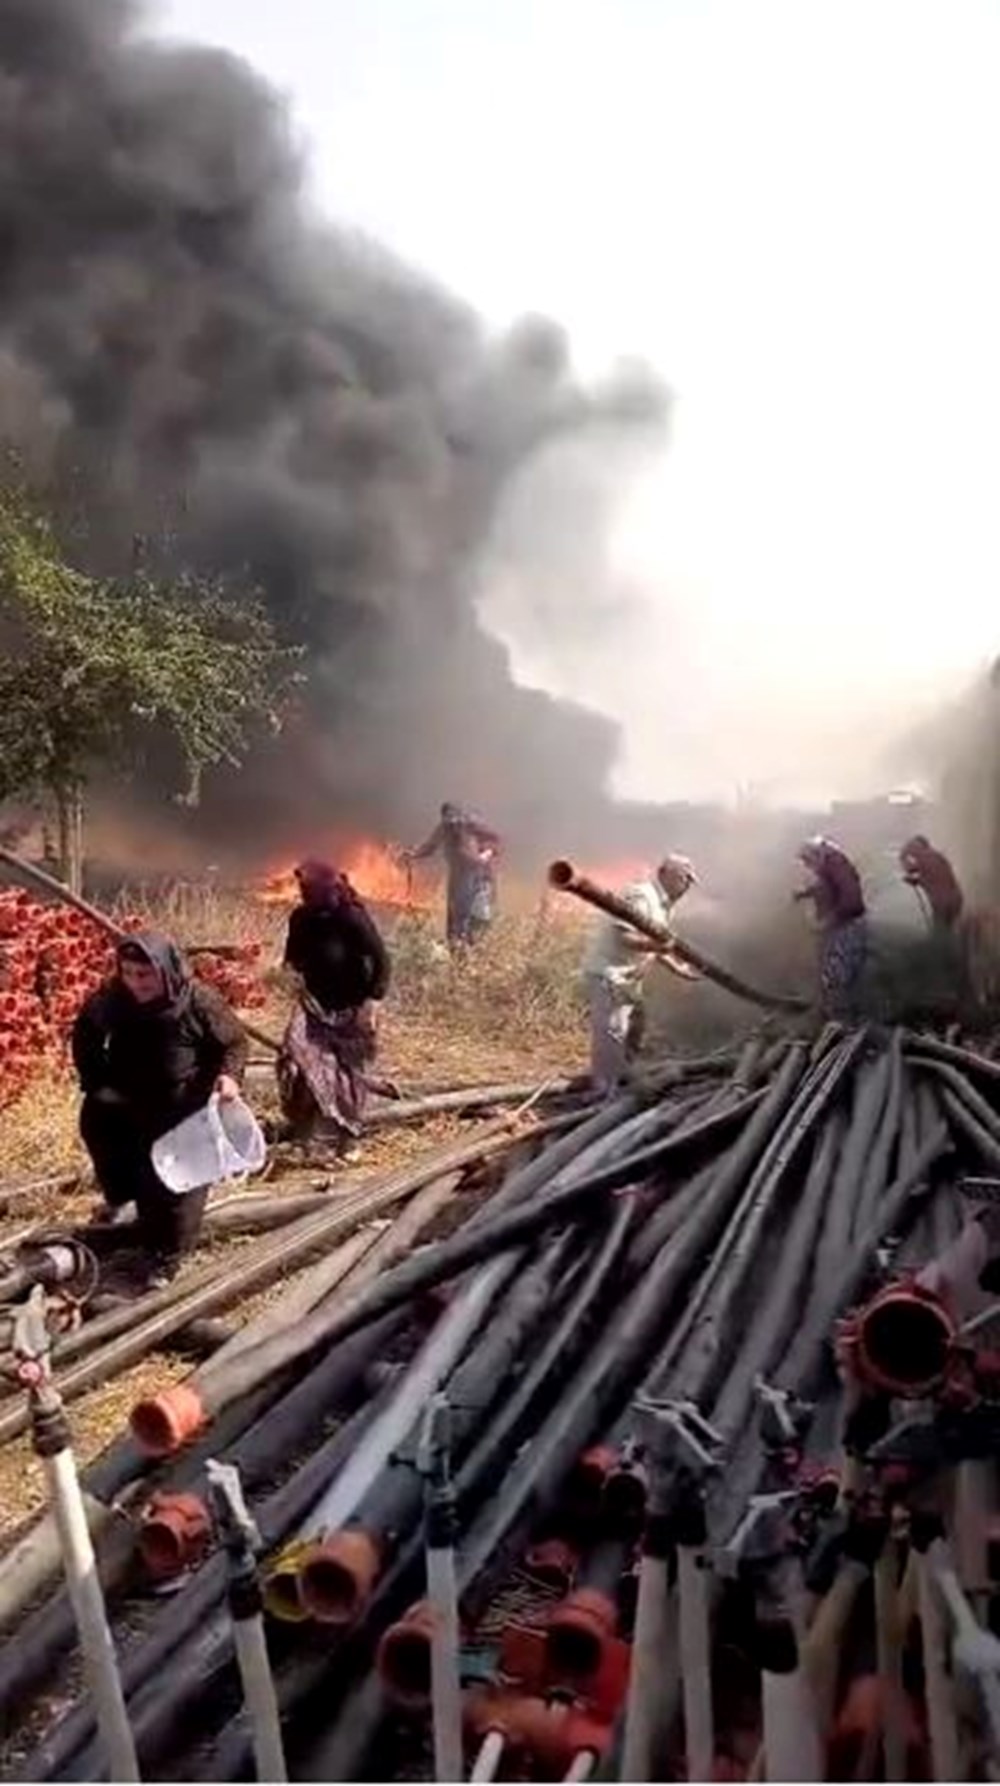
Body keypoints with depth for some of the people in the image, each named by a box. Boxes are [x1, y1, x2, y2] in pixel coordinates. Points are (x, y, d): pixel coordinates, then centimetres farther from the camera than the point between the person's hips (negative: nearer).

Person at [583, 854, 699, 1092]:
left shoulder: (664, 904, 14)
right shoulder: (641, 895, -18)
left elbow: (653, 944, 21)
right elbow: (624, 937, -27)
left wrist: (677, 967, 14)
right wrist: (655, 944, -39)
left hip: (628, 977, 11)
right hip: (608, 973, -11)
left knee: (632, 1033, 18)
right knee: (612, 1033, -13)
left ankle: (622, 1087, 31)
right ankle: (606, 1094, -10)